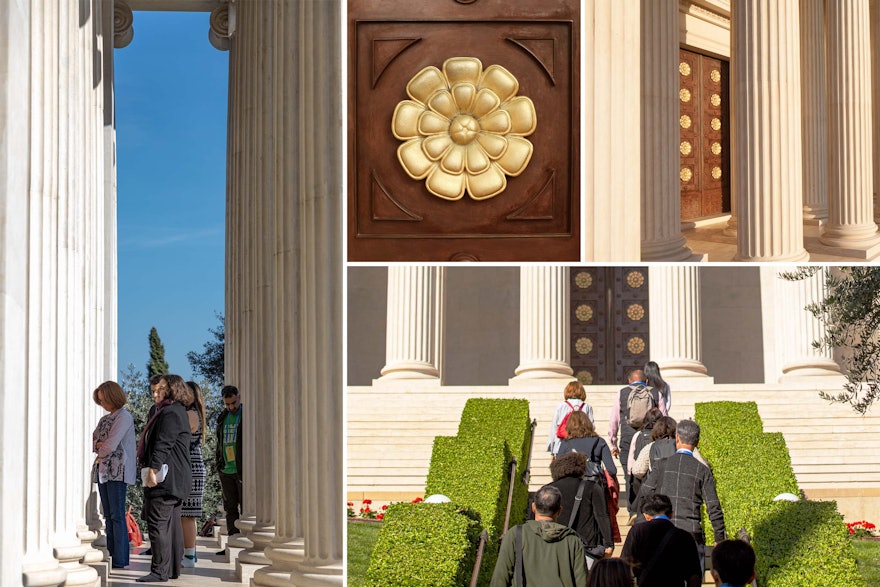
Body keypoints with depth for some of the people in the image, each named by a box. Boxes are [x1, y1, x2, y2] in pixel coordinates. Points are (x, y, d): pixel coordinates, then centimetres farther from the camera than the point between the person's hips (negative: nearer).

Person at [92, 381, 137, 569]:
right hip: (103, 470, 9)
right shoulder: (105, 419, 20)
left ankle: (120, 559, -11)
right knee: (108, 516, 7)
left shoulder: (124, 417, -6)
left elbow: (112, 443, -14)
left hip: (118, 471, -9)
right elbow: (93, 441, 15)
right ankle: (110, 555, 8)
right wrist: (99, 444, -5)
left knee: (117, 515, -10)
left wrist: (101, 453, 1)